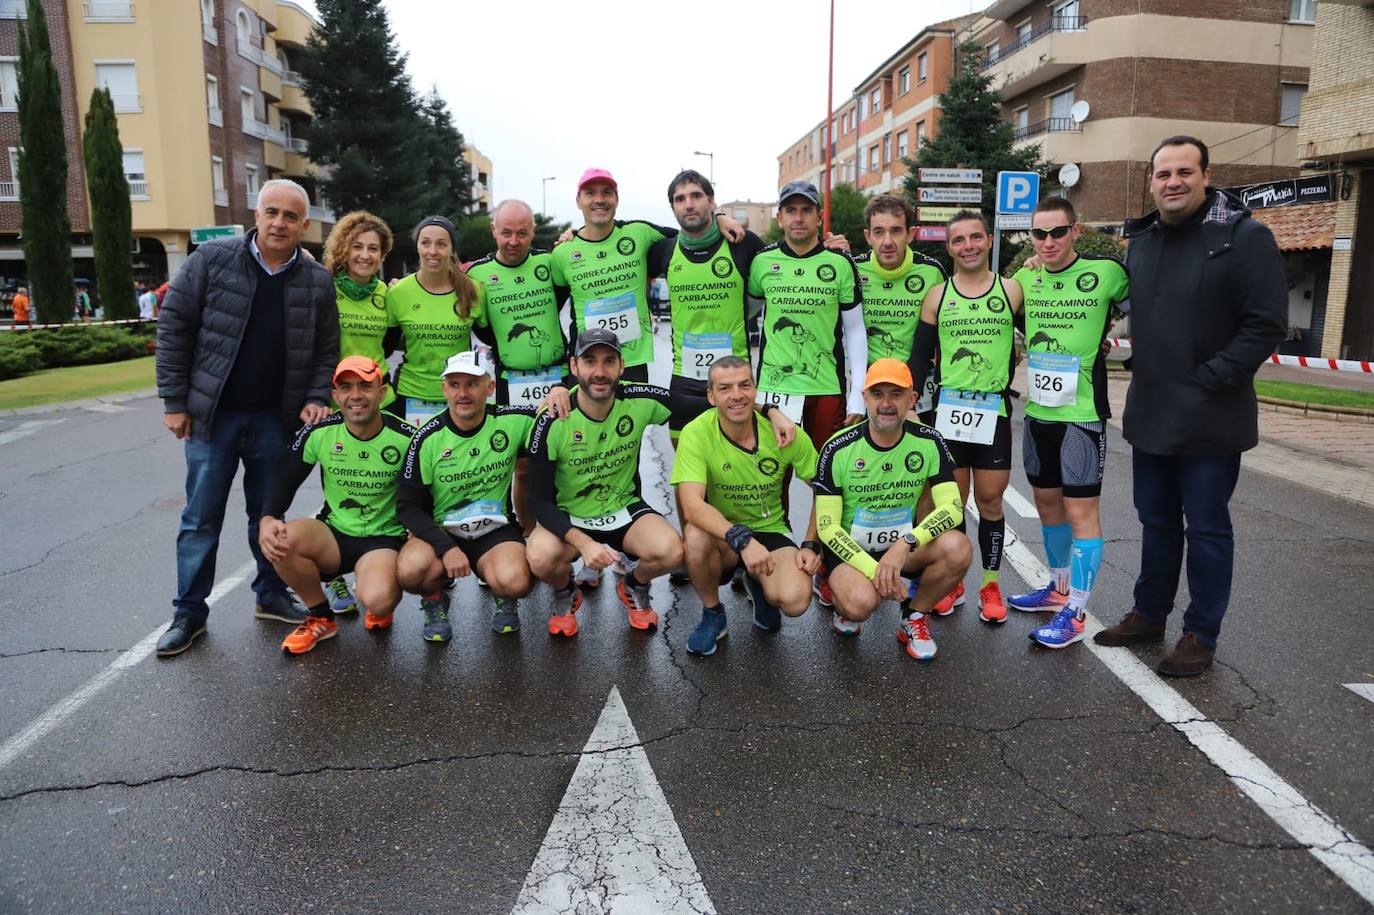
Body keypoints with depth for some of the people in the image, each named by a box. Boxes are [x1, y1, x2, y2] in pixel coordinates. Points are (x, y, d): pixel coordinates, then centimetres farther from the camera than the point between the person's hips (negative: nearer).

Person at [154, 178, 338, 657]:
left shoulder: (318, 281, 2)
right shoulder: (212, 259, -4)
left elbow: (327, 350, 8)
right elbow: (173, 327, -3)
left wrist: (316, 399, -7)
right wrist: (175, 401, -5)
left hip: (275, 420, 2)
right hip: (212, 416, -1)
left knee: (269, 514, 14)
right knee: (201, 519, 7)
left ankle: (271, 596, 28)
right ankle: (189, 612, 18)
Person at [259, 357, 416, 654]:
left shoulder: (405, 438, -12)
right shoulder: (318, 433, -6)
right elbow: (285, 483, 0)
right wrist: (267, 519, -20)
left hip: (384, 540, -3)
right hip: (333, 534, 3)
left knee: (377, 600, -33)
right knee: (282, 539, -29)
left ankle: (382, 608, 12)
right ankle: (321, 618, -1)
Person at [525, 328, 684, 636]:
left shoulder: (640, 401, -14)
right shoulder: (551, 422, -19)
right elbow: (540, 499, -15)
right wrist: (584, 543, -30)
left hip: (625, 509, 2)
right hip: (569, 516, -1)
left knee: (671, 551, -27)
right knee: (542, 559, -33)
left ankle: (634, 588, 11)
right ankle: (565, 595, 7)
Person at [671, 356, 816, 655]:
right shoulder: (696, 433, -19)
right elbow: (691, 506, -30)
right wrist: (742, 539, -43)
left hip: (771, 531, 1)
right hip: (720, 534, -1)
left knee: (795, 601, -26)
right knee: (695, 536, -36)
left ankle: (757, 584, 14)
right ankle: (712, 614, -4)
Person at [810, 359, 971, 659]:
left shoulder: (929, 442, -8)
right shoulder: (838, 449, -14)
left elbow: (953, 507, -15)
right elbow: (827, 526, -14)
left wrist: (905, 544, -31)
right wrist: (874, 570, -25)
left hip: (903, 548, 3)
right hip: (850, 549, -3)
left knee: (958, 547, -27)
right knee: (861, 603, -34)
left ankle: (914, 620, 0)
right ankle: (846, 606, 6)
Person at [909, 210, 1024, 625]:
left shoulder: (1012, 290, 3)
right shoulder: (937, 295, 5)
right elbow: (920, 357, 5)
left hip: (995, 410, 0)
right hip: (948, 409, 1)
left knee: (990, 500, 6)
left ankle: (990, 585, 20)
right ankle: (952, 582, 21)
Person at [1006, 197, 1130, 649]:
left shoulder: (1105, 272, -10)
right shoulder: (1026, 278, 6)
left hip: (1082, 412, -6)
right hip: (1037, 410, 6)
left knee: (1081, 510, -3)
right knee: (1047, 501, 16)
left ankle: (1075, 613, 5)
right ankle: (1059, 587, 34)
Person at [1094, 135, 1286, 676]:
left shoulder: (1244, 236, -10)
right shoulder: (1141, 239, 9)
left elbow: (1267, 324, -13)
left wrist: (1209, 379, -18)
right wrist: (1142, 369, 11)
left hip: (1210, 419, -6)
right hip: (1149, 414, 6)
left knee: (1206, 528, 4)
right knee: (1156, 521, 17)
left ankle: (1201, 635, 17)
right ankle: (1149, 613, 31)